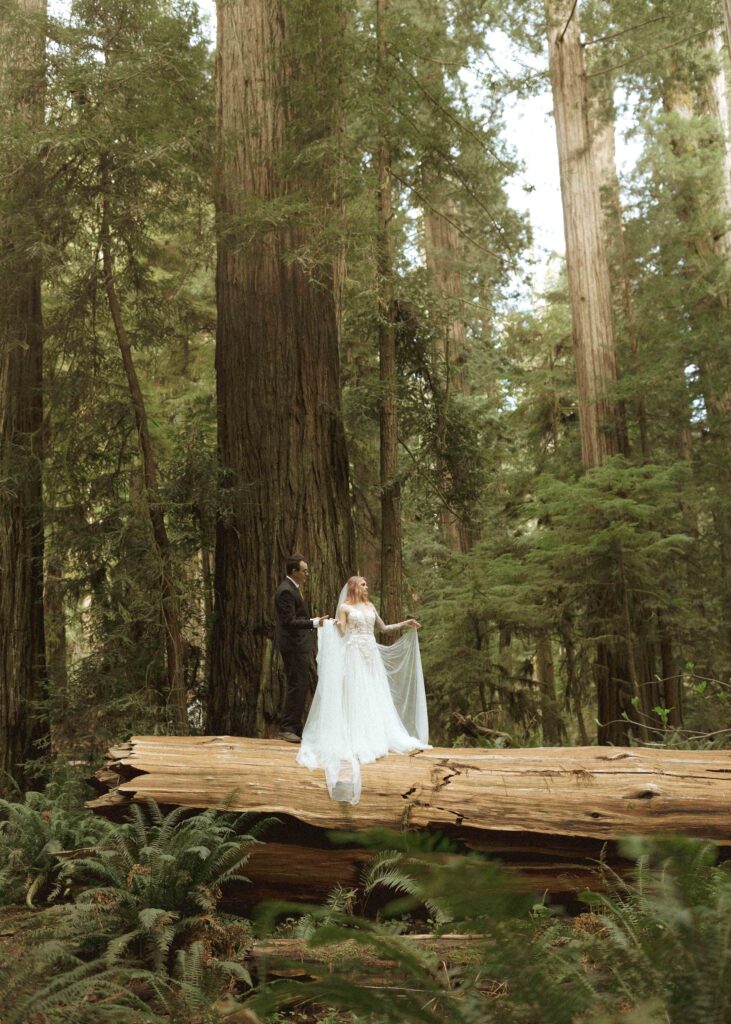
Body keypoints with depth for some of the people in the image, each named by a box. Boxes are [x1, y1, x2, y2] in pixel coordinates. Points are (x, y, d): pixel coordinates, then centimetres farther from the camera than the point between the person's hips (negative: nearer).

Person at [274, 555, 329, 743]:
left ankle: (295, 727, 22)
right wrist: (314, 623, -30)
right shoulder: (286, 591, -18)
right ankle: (286, 728, -3)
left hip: (297, 645, 11)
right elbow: (290, 621, -24)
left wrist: (312, 620, 18)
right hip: (293, 645, -11)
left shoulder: (292, 588, 15)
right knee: (297, 686, -9)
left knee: (300, 686, 14)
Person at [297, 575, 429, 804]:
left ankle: (374, 735, 13)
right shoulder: (344, 607, -2)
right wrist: (335, 626, -26)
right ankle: (356, 740, 0)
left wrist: (405, 624, 13)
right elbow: (340, 635, -6)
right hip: (354, 655, -6)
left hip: (371, 656, 6)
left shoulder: (370, 607, 14)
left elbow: (384, 628, 21)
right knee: (354, 697, -5)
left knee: (375, 697, 5)